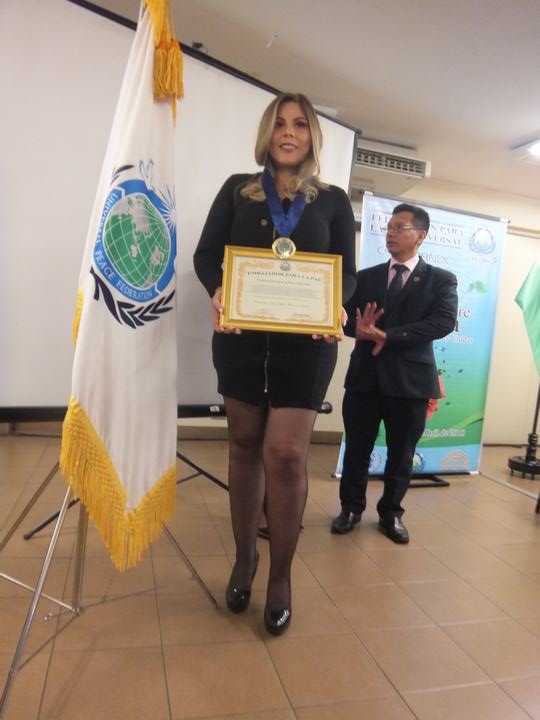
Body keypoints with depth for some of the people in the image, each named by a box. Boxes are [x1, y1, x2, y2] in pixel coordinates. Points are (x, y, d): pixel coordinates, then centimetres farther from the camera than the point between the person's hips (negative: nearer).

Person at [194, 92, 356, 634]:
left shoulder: (334, 201, 10)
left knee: (286, 453, -6)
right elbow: (206, 253, 5)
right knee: (245, 445, 9)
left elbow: (347, 273, 6)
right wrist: (217, 291, -17)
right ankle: (244, 558, 28)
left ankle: (281, 576, 15)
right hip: (240, 336, 2)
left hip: (305, 341, -1)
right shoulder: (237, 189, 11)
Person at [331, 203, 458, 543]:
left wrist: (388, 335, -20)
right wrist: (361, 329, -19)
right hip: (365, 376, 2)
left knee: (401, 453, 11)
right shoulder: (366, 277, 11)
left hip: (410, 378, -1)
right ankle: (351, 508, 29)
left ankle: (391, 513, 30)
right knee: (357, 449, 10)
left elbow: (445, 321, -13)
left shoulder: (442, 280, 3)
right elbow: (346, 317, 5)